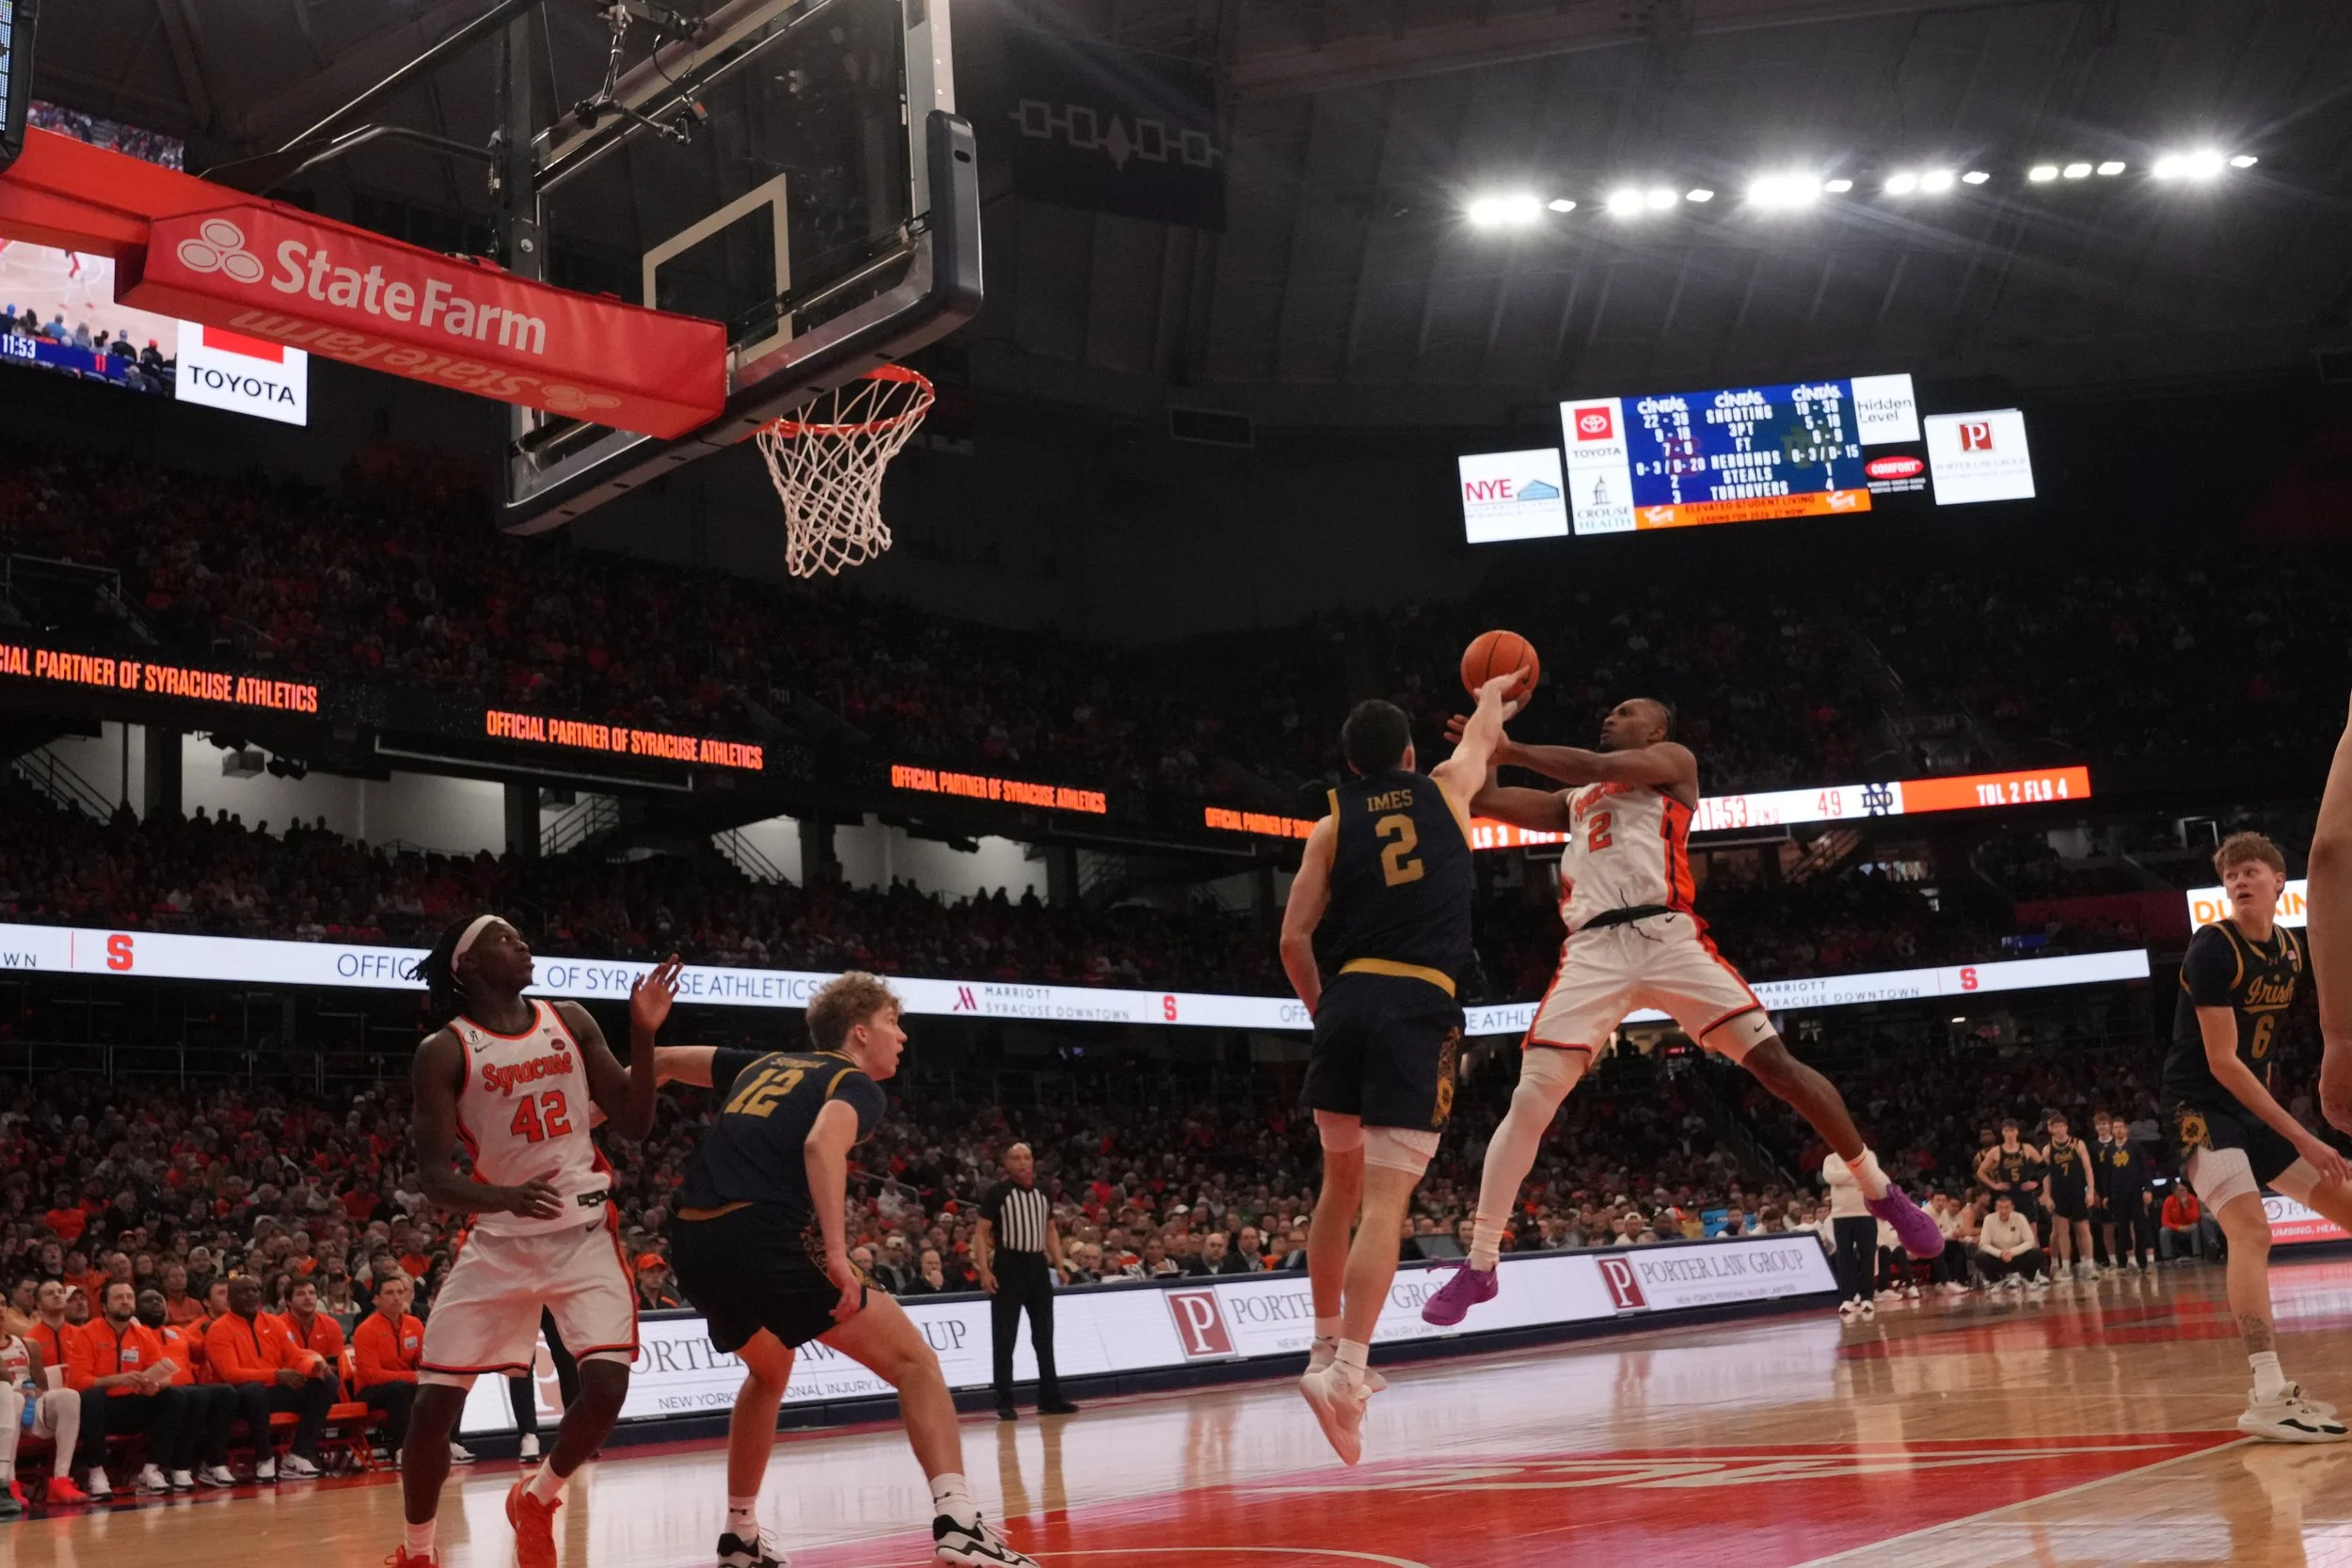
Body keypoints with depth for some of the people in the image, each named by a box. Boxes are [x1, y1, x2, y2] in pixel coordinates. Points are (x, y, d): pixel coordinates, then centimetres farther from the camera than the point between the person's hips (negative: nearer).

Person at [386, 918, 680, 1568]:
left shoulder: (570, 1022, 4)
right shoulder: (443, 1051, -5)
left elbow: (634, 1124, 3)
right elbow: (436, 1177, -9)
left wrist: (644, 1034, -11)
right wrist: (504, 1196, -30)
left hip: (585, 1233, 1)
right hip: (499, 1240, -1)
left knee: (607, 1385, -15)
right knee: (433, 1403, -6)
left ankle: (535, 1500, 14)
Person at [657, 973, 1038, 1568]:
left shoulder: (765, 1065, 27)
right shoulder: (857, 1085, 6)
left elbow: (664, 1061, 32)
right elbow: (821, 1145, -16)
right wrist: (837, 1254, -22)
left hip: (694, 1245, 8)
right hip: (762, 1238, -7)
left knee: (769, 1372, 34)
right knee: (914, 1361, -2)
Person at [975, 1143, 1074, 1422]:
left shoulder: (1042, 1193, 10)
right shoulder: (997, 1194, -6)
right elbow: (981, 1233, -7)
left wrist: (1059, 1264, 9)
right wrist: (984, 1270, -16)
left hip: (1038, 1265, 5)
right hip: (1008, 1266, -5)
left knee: (1044, 1336, 9)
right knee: (1005, 1339, -2)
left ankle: (1050, 1398, 16)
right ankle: (1005, 1403, 3)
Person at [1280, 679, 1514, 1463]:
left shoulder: (1332, 825, 12)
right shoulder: (1445, 788, 12)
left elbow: (1294, 940, 6)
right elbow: (1482, 736, 36)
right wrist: (1492, 694, 57)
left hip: (1348, 998, 3)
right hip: (1422, 1008, -3)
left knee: (1343, 1181, 20)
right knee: (1386, 1197, -9)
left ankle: (1327, 1347, 29)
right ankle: (1346, 1371, -21)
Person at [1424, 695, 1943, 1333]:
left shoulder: (1674, 761, 15)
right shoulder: (1573, 799, 31)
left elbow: (1599, 769, -3)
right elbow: (1482, 801, 26)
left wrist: (1512, 750, 2)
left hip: (1666, 936, -4)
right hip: (1592, 952, 4)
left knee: (1776, 1062, -8)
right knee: (1528, 1103, -8)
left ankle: (1883, 1191, 9)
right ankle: (1478, 1267, -2)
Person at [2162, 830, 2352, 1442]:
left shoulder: (2294, 951, 6)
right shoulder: (2212, 949, -16)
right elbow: (2221, 1062, -20)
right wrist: (2299, 1135, -20)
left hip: (2256, 1105, 8)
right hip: (2200, 1106, -8)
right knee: (2252, 1231, -25)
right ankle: (2268, 1397, -31)